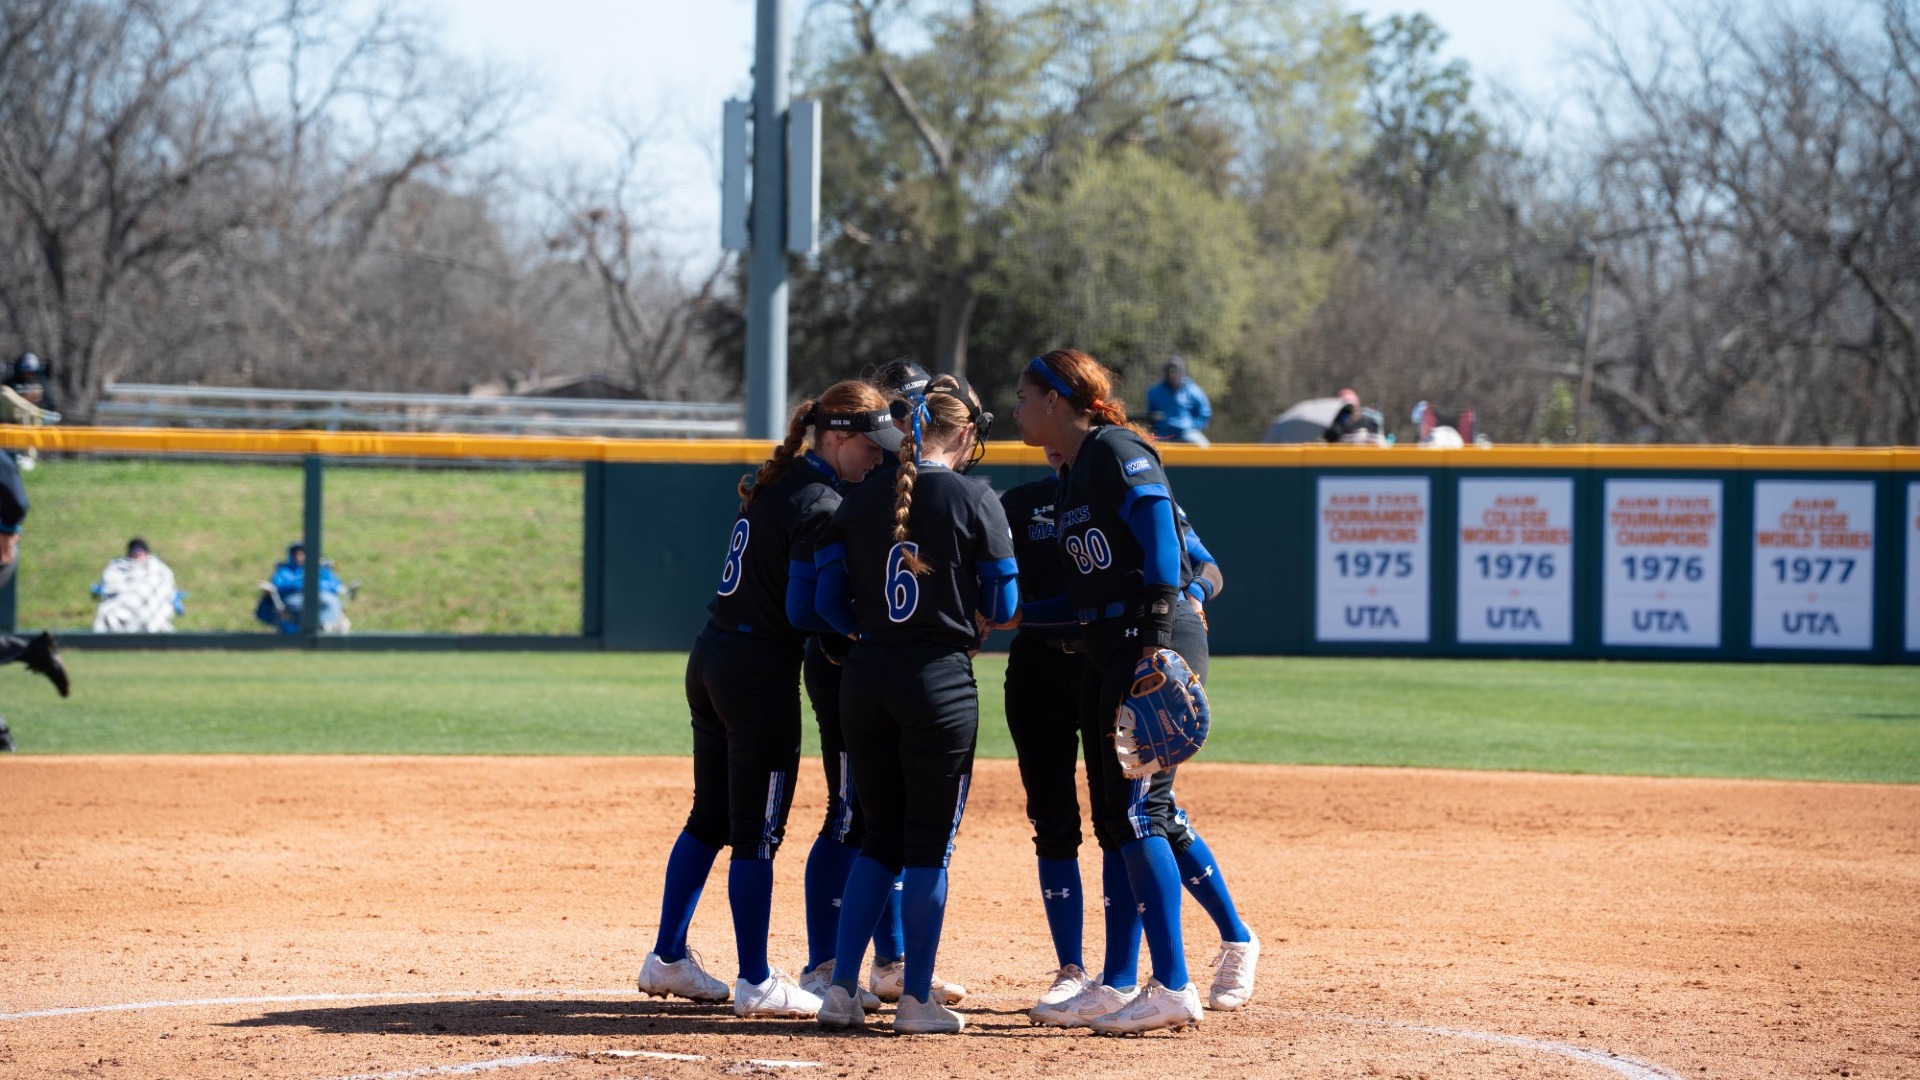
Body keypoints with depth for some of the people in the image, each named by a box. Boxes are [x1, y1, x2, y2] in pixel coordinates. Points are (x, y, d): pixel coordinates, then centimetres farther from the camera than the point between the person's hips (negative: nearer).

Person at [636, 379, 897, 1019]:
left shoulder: (775, 485, 12)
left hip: (711, 655, 9)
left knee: (712, 816, 17)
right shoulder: (819, 505, -16)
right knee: (758, 829, -2)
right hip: (761, 672, -9)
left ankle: (667, 958, 23)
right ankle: (755, 984, 3)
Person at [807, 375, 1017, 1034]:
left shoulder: (860, 501, 6)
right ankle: (917, 1002, 5)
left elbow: (827, 602, 5)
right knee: (930, 843, 4)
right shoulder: (972, 498, -5)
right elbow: (1002, 608, -3)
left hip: (865, 681, 4)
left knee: (882, 837, 14)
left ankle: (841, 991, 7)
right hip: (940, 678, -4)